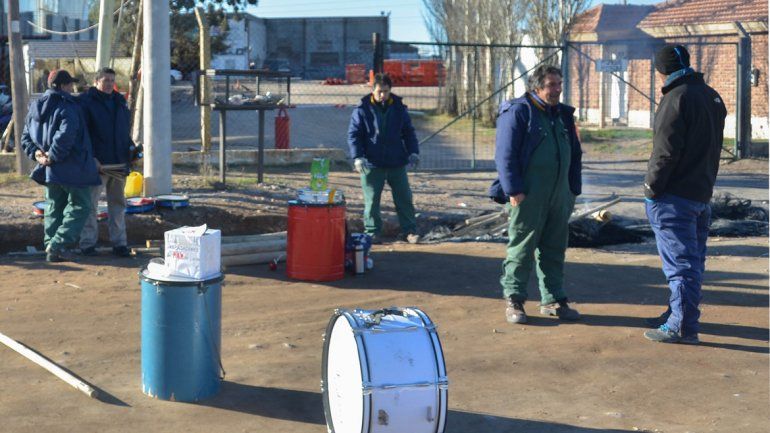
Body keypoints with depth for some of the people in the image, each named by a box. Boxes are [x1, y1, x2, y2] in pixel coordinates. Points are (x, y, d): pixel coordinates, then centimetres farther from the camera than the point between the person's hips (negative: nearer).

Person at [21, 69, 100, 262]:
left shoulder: (36, 107, 12)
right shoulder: (68, 107, -13)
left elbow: (25, 137, 13)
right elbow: (65, 136, -27)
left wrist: (35, 152, 0)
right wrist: (53, 156, -20)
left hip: (49, 169, 8)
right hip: (71, 168, -8)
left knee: (54, 207, 16)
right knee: (80, 206, 1)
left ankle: (51, 246, 14)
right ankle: (58, 245, -9)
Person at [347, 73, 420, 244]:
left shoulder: (399, 108, 5)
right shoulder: (362, 110, -5)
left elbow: (409, 132, 12)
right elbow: (353, 135, -4)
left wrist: (413, 152, -1)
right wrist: (357, 157, -15)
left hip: (397, 163, 3)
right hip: (372, 164, -2)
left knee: (404, 198, 5)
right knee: (372, 200, 3)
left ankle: (409, 230, 14)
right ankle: (372, 232, 14)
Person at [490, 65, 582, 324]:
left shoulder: (564, 115, 16)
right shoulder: (518, 112, -6)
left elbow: (574, 154, 23)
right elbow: (505, 154, -11)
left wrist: (573, 190, 17)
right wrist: (513, 190, -17)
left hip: (559, 197, 7)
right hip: (527, 197, -7)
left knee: (554, 250, 11)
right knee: (521, 249, -2)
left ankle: (553, 300, 20)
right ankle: (514, 301, 7)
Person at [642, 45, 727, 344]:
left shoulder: (677, 98, -15)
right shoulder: (713, 97, 13)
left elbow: (665, 151, -19)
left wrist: (651, 188, -11)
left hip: (675, 196, -9)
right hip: (703, 193, 9)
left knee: (680, 261, -6)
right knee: (693, 260, 15)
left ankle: (682, 327, -3)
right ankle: (679, 315, 27)